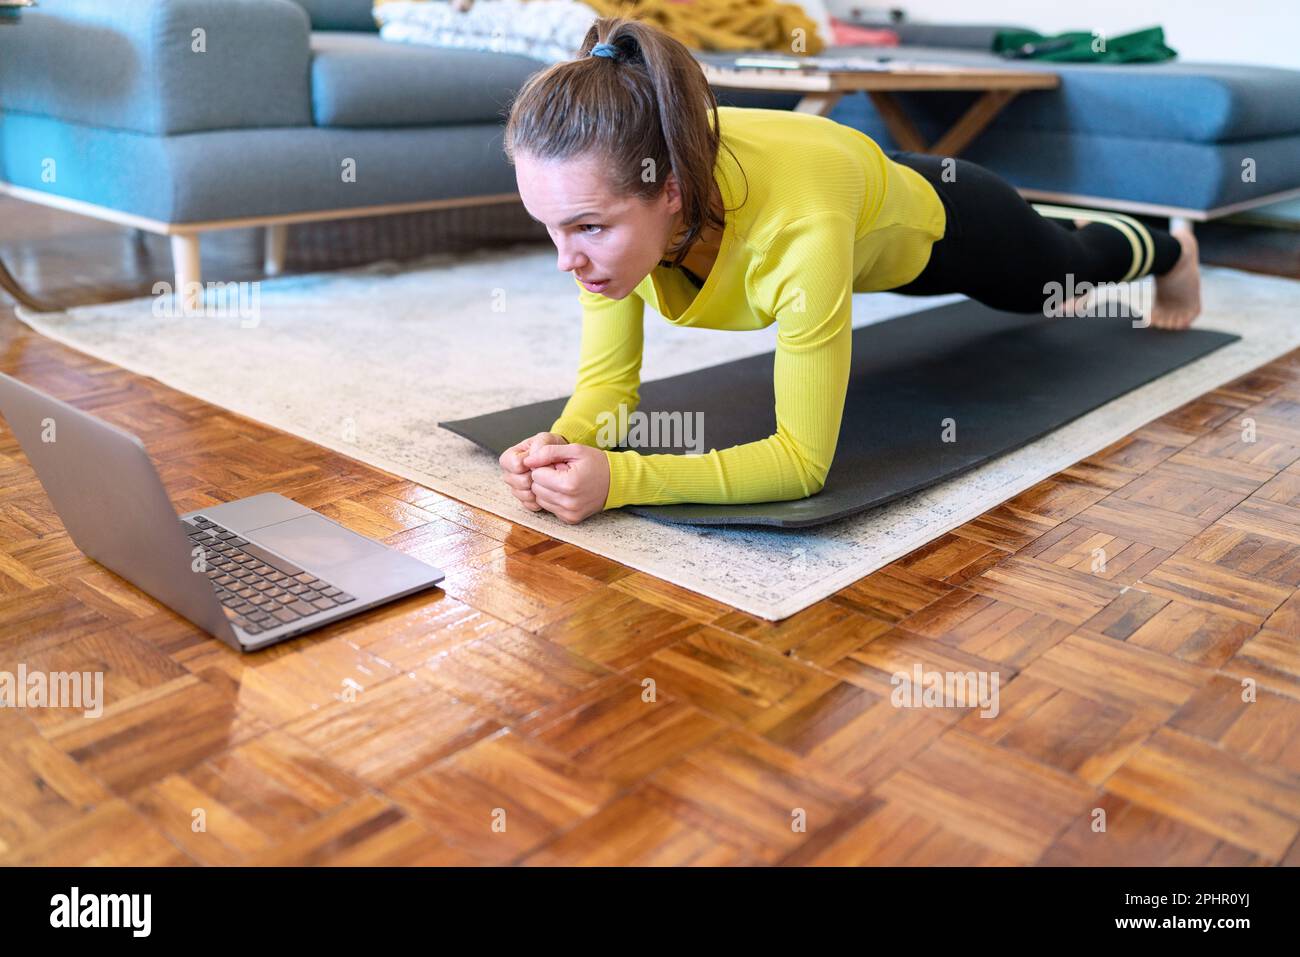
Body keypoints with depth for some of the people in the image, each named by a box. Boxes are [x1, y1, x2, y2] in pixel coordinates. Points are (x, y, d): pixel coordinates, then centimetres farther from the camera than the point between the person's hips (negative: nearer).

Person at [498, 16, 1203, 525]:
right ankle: (1064, 219, 76)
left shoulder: (796, 227, -52)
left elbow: (803, 460, -46)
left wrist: (621, 479, -56)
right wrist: (563, 441, -48)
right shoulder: (605, 196, -36)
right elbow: (608, 377, -26)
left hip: (940, 216, -5)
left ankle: (1170, 251, 68)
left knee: (1069, 267, 31)